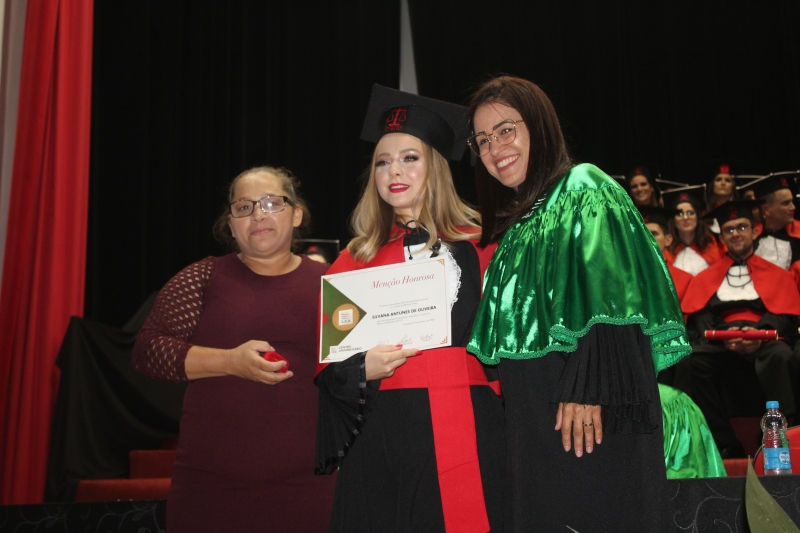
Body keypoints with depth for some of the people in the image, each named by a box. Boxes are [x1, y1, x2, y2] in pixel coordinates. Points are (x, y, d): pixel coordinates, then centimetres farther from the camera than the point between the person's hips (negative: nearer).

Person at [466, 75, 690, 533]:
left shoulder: (583, 190, -3)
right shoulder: (513, 221, 20)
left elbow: (607, 298, -16)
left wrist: (587, 387, -24)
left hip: (594, 413, -7)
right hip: (532, 416, 8)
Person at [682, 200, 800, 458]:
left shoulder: (776, 275, 20)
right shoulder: (706, 278, 22)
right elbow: (699, 318, 9)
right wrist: (722, 336, -14)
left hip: (765, 343, -1)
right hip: (720, 345, 1)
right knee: (693, 361, -33)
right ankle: (726, 444, -26)